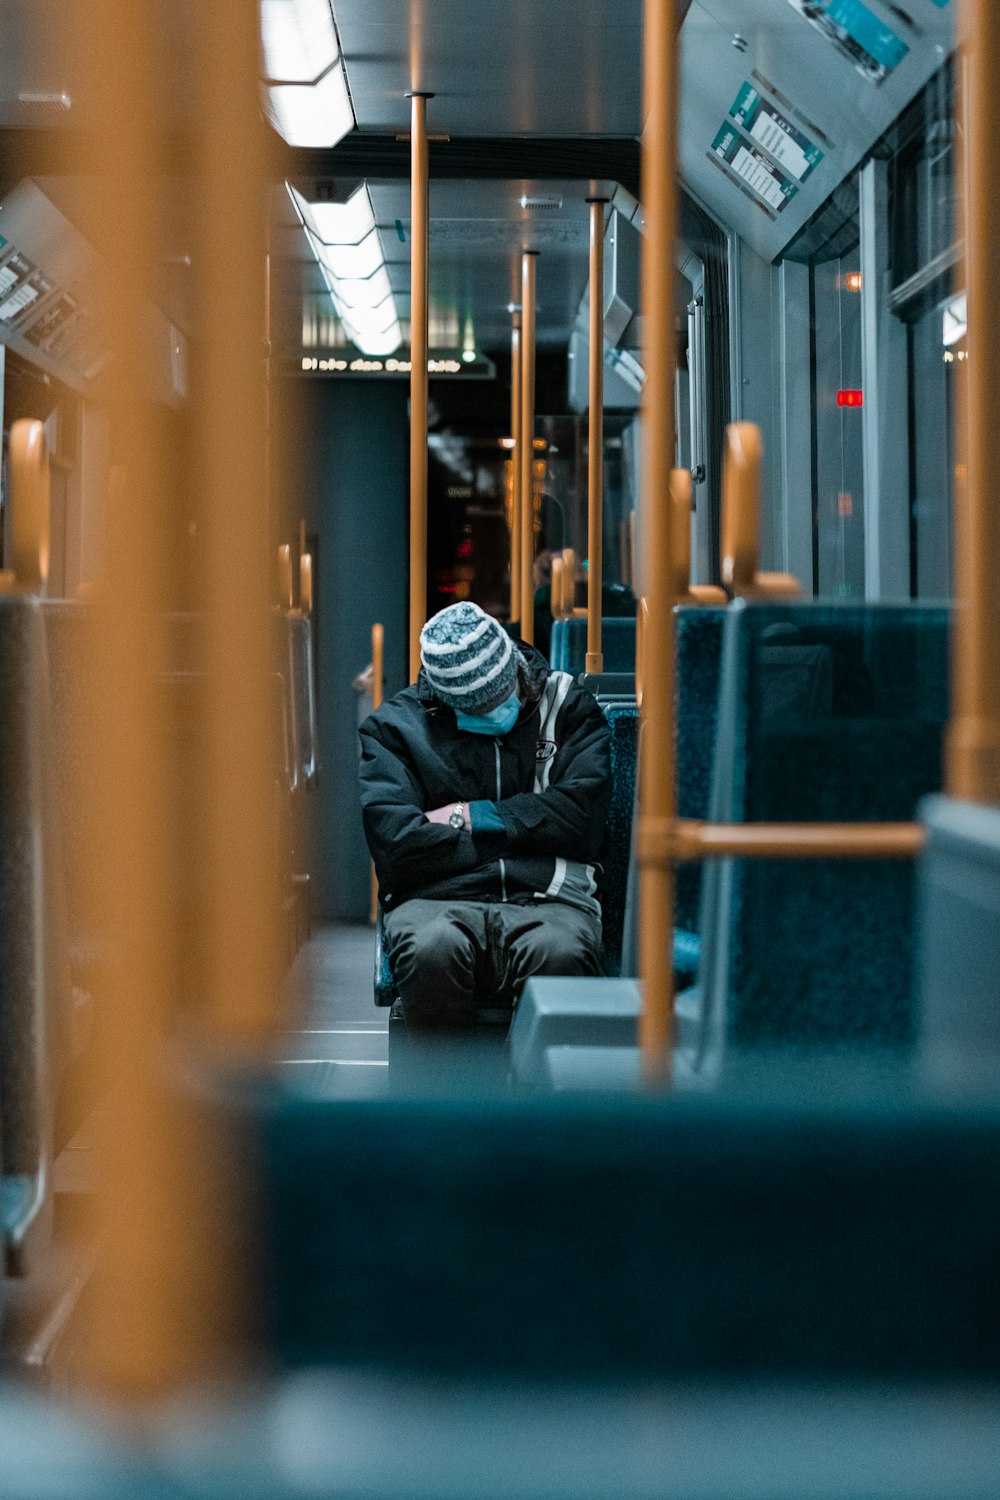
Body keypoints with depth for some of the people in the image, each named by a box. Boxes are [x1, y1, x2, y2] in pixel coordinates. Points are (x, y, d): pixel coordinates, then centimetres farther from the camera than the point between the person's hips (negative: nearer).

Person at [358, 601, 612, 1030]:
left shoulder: (568, 709, 15)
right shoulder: (395, 725, 12)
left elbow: (582, 818, 1)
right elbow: (395, 846, -3)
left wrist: (472, 817, 1)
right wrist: (526, 832, 2)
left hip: (547, 901, 0)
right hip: (437, 899, 0)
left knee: (560, 956, -37)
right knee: (431, 951, -37)